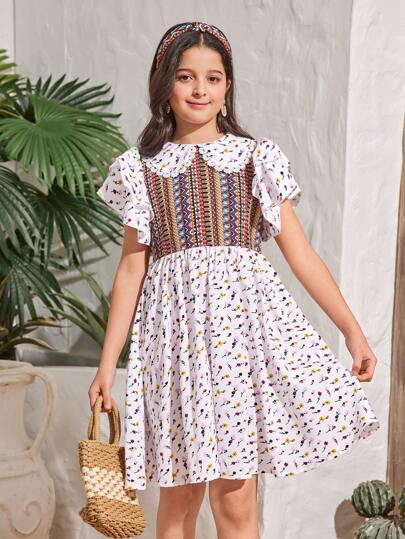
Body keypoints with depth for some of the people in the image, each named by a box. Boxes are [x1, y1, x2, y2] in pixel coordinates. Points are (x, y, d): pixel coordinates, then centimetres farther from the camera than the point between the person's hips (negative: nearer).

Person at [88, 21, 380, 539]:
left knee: (235, 496, -2)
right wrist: (107, 363, 5)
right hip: (175, 320, 1)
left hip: (245, 317, -1)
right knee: (179, 491, 5)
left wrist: (353, 330, 1)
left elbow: (300, 252, 6)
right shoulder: (141, 167, 10)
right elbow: (131, 268, 9)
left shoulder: (256, 158, 8)